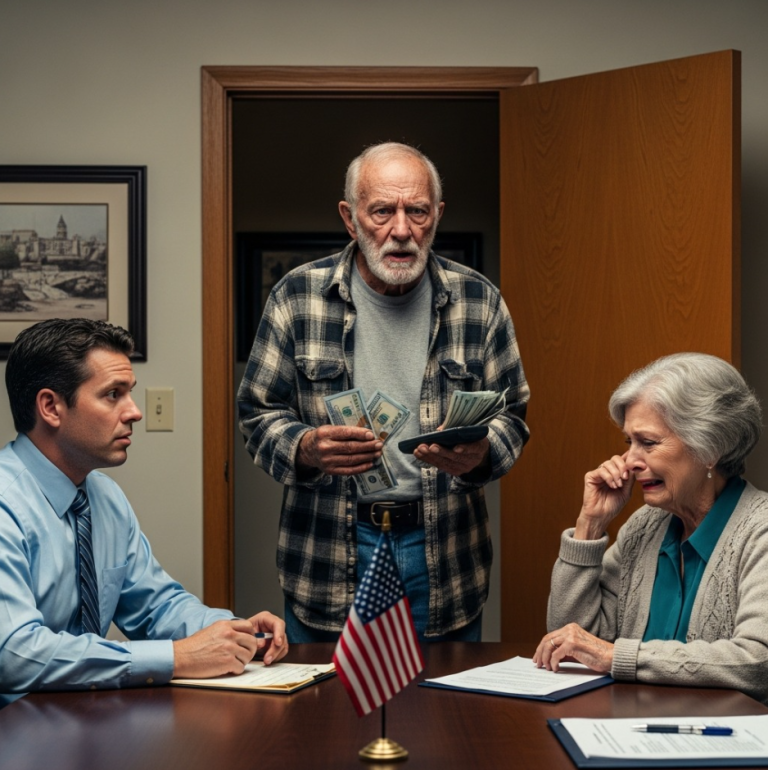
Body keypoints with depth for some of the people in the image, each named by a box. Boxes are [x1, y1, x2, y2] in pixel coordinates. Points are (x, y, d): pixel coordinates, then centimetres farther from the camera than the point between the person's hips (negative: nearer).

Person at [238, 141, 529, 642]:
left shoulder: (479, 301, 1)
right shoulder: (298, 297, -2)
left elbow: (511, 416, 5)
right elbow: (259, 413, 2)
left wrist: (478, 454, -17)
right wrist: (306, 449, -19)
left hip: (444, 557, 1)